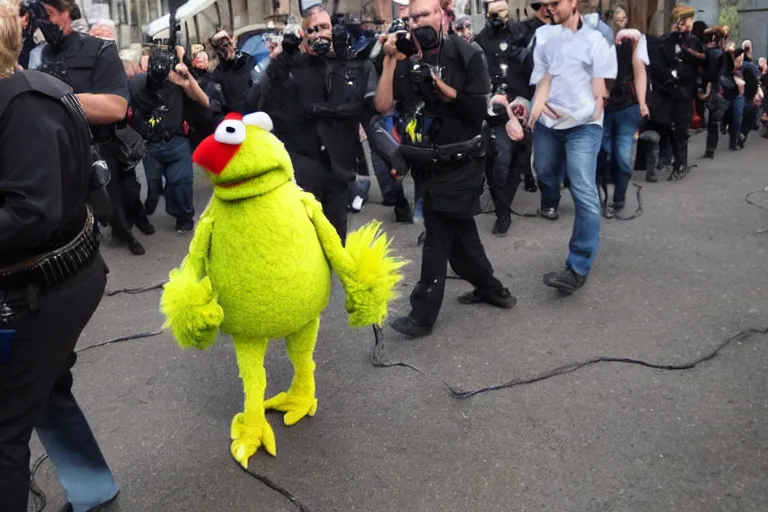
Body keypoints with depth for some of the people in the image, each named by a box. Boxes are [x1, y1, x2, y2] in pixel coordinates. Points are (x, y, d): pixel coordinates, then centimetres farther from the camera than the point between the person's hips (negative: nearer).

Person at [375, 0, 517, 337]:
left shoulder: (467, 56, -7)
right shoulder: (407, 61, 3)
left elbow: (478, 110, -14)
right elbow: (383, 106, -9)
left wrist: (440, 86, -21)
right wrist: (390, 59, -13)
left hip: (460, 163, -5)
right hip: (427, 164, 5)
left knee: (438, 237, -2)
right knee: (459, 230, 17)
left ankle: (423, 314, 8)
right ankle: (489, 288, 37)